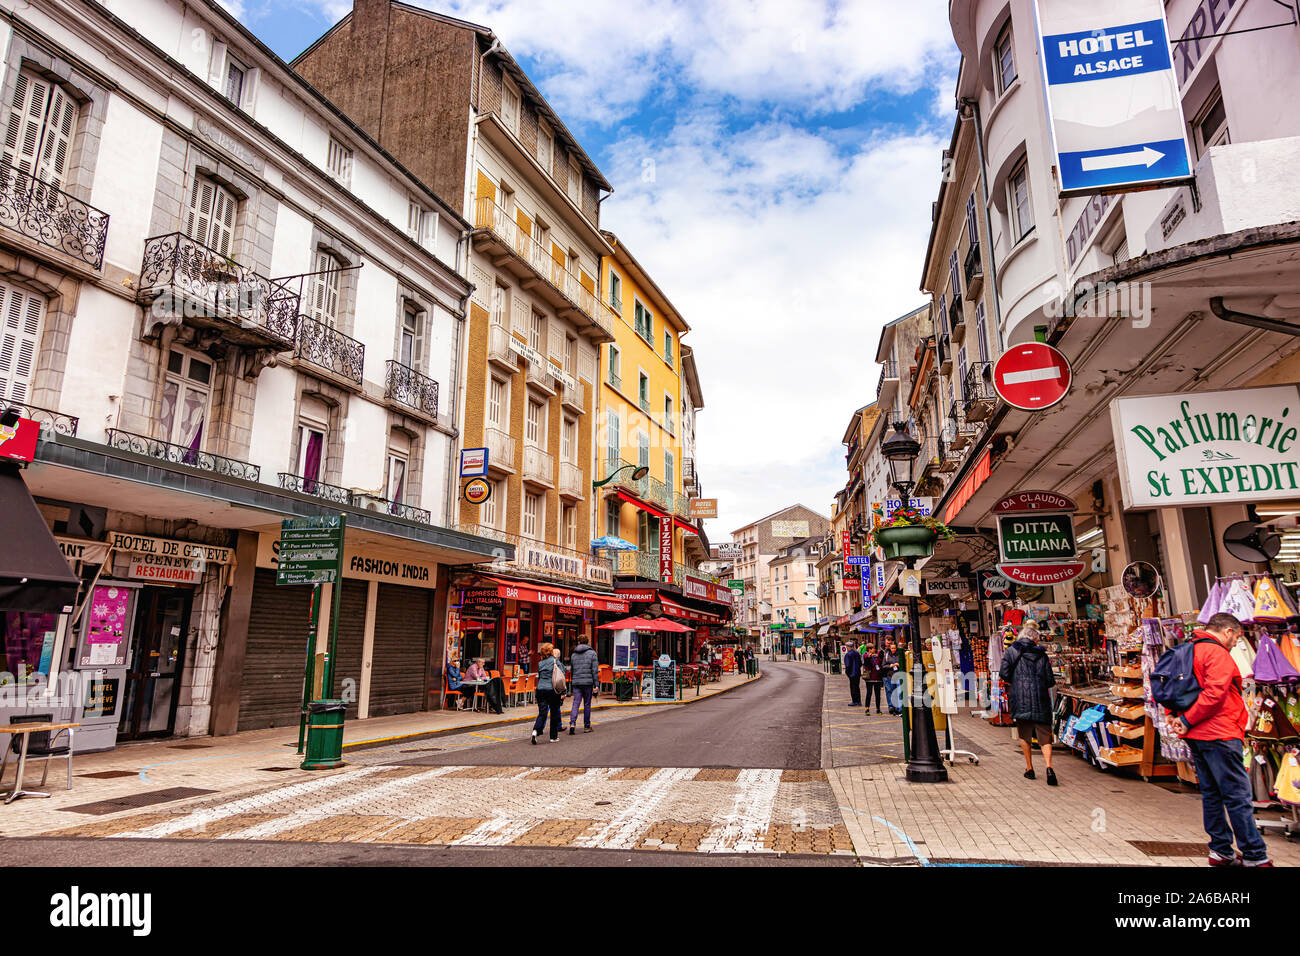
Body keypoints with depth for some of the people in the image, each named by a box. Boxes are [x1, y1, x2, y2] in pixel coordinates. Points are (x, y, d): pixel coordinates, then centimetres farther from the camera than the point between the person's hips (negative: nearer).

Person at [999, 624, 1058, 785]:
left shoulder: (1011, 652, 2)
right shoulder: (1041, 654, 5)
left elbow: (1004, 674, -6)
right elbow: (1050, 681, 3)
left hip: (1020, 701, -1)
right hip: (1041, 702, 1)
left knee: (1024, 737, 12)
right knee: (1045, 737, 6)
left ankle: (1029, 769, 17)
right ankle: (1049, 767, -13)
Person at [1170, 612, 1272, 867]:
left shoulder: (1189, 650, 16)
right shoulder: (1217, 653, -13)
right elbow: (1215, 693, -24)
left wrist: (1177, 717, 7)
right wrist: (1188, 721, -16)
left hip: (1197, 736, 9)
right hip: (1219, 734, -9)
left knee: (1211, 793, 13)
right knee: (1238, 795, -3)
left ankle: (1221, 850, 20)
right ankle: (1255, 856, 3)